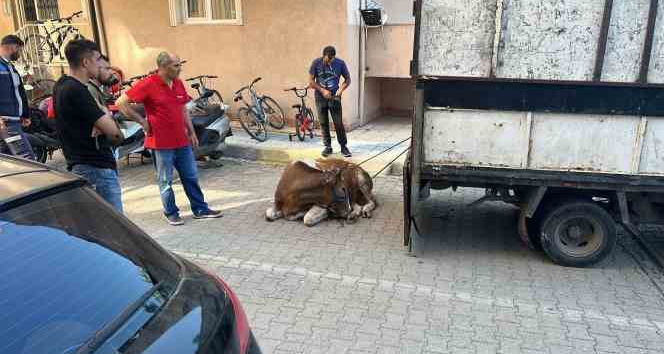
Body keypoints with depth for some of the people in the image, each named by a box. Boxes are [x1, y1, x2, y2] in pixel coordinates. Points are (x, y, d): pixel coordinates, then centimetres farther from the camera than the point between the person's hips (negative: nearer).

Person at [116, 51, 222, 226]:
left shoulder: (178, 83, 7)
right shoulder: (148, 84, -13)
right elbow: (121, 103, -12)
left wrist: (191, 132, 16)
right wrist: (142, 121, -10)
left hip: (182, 141, 6)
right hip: (161, 143, -6)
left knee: (191, 177, 13)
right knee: (165, 181, 8)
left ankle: (200, 209, 24)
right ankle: (171, 213, 22)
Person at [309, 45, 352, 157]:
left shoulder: (340, 63, -7)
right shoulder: (316, 63, -7)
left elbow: (347, 79, 4)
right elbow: (311, 81, -3)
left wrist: (341, 89, -14)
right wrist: (323, 90, -14)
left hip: (334, 97, -1)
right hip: (320, 97, 1)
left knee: (338, 123, -3)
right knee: (323, 123, 5)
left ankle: (343, 146, 9)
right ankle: (328, 146, 16)